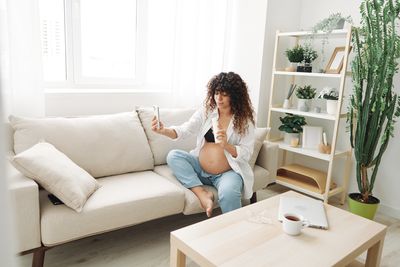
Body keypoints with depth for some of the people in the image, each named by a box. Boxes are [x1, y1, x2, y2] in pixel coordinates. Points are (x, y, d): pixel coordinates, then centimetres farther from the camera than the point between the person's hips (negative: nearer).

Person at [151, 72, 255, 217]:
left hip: (228, 172, -4)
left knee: (228, 193, -35)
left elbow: (246, 154, -7)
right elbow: (184, 130, -8)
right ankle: (203, 194, -21)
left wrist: (226, 145, -26)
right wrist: (164, 130, -28)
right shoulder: (205, 112, 2)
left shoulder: (245, 121, -4)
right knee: (173, 155, -16)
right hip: (200, 168, 4)